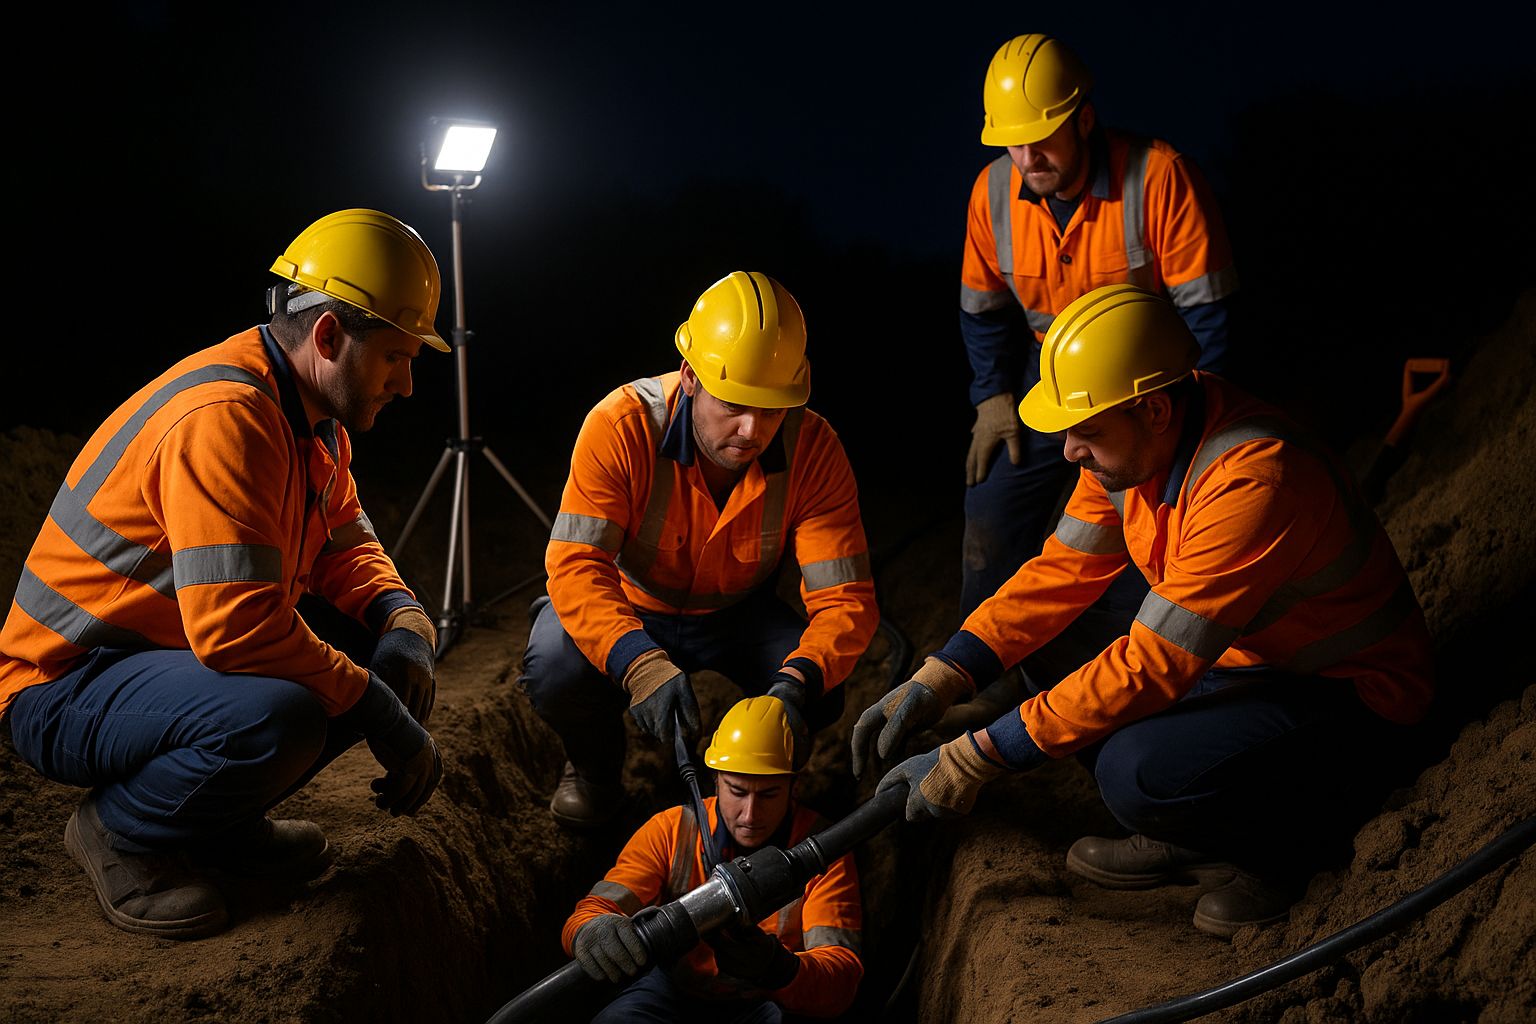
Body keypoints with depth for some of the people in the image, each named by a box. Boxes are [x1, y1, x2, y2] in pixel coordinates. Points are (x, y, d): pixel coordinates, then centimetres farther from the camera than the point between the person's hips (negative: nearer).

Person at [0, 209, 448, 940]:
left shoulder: (312, 414, 5)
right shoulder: (225, 418, -28)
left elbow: (344, 545, 12)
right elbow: (238, 629, -34)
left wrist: (403, 619, -9)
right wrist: (381, 714, -26)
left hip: (179, 654, 10)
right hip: (65, 688, -10)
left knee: (391, 656, 0)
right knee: (276, 716, -36)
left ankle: (224, 820, 11)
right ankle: (118, 834, -6)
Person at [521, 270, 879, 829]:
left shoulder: (813, 450, -25)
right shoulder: (622, 426, -31)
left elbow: (846, 598, -26)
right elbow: (575, 565, -37)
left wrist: (798, 681, -47)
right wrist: (640, 665, -54)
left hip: (736, 614, 2)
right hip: (629, 609, -1)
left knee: (818, 696, -26)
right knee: (555, 669, -32)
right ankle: (595, 765, 6)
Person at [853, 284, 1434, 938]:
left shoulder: (1251, 480, -33)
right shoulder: (1132, 443, -7)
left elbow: (1150, 668, -33)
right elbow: (1060, 573, 0)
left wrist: (976, 758, -30)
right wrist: (933, 684, -11)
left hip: (1353, 697, -8)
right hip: (1246, 658, 9)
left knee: (1136, 772, -31)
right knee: (1049, 659, -2)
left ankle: (1283, 842, 0)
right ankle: (1183, 838, 9)